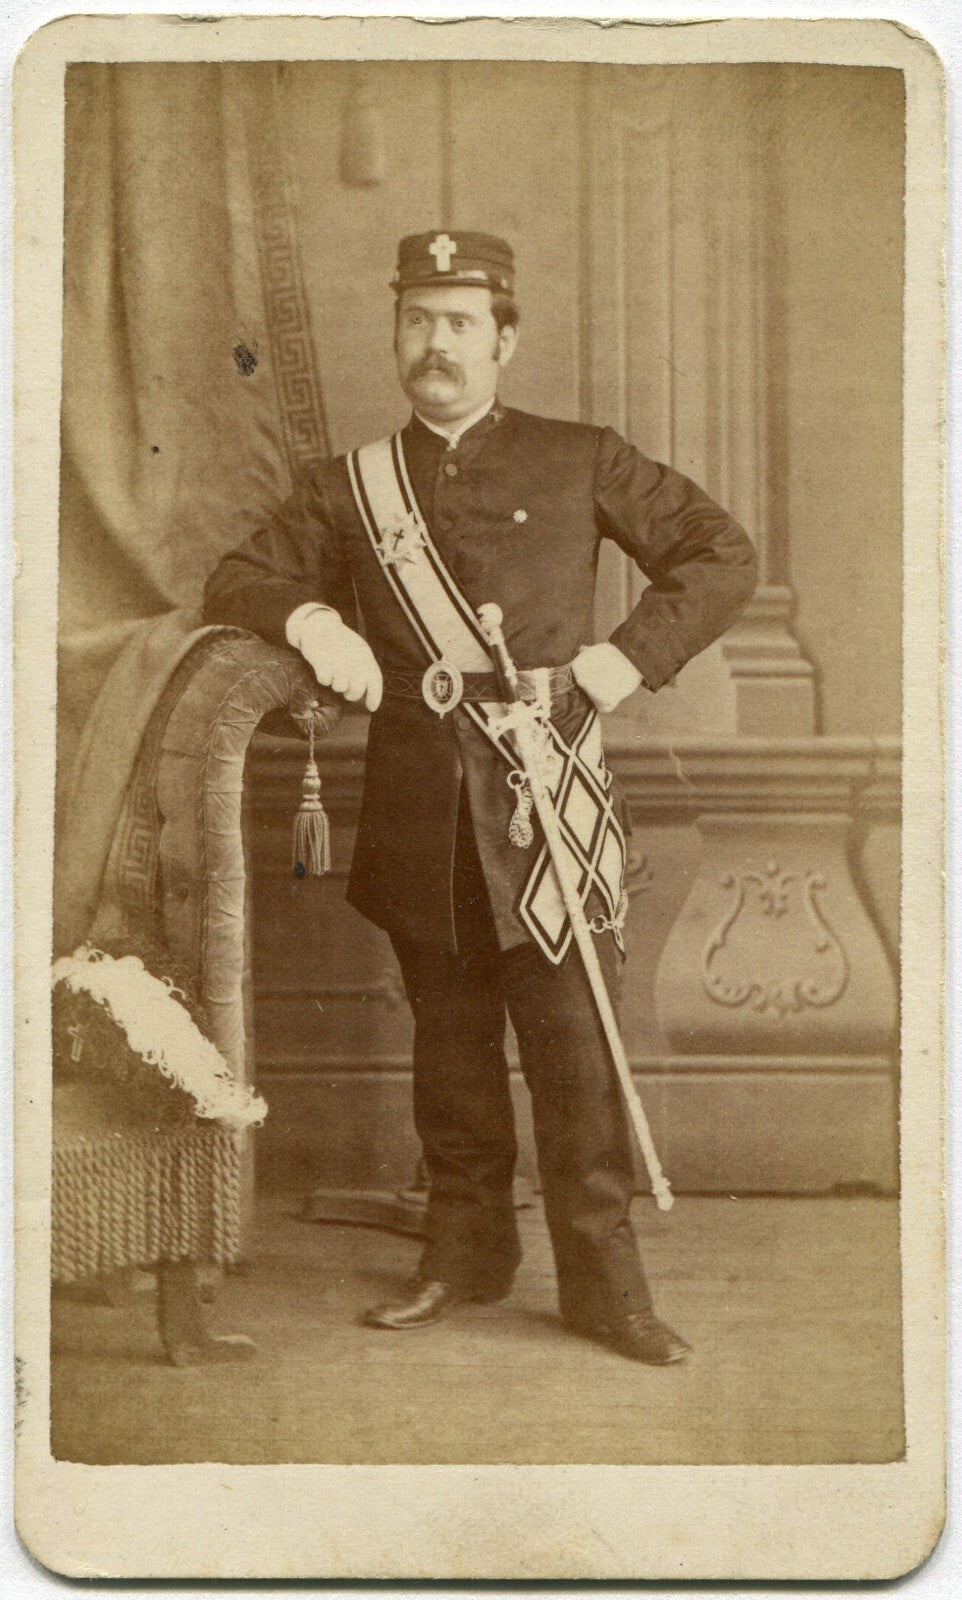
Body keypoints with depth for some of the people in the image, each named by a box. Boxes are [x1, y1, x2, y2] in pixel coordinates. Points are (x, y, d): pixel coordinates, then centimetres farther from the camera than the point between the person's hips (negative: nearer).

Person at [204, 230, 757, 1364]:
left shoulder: (579, 461, 7)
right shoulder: (351, 487, 12)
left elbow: (723, 556, 8)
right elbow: (233, 584, 11)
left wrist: (632, 654, -7)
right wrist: (307, 616, -11)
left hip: (548, 798, -2)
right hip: (421, 807, 2)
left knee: (574, 1038, -2)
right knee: (449, 1038, 12)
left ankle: (601, 1276, 9)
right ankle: (465, 1249, 26)